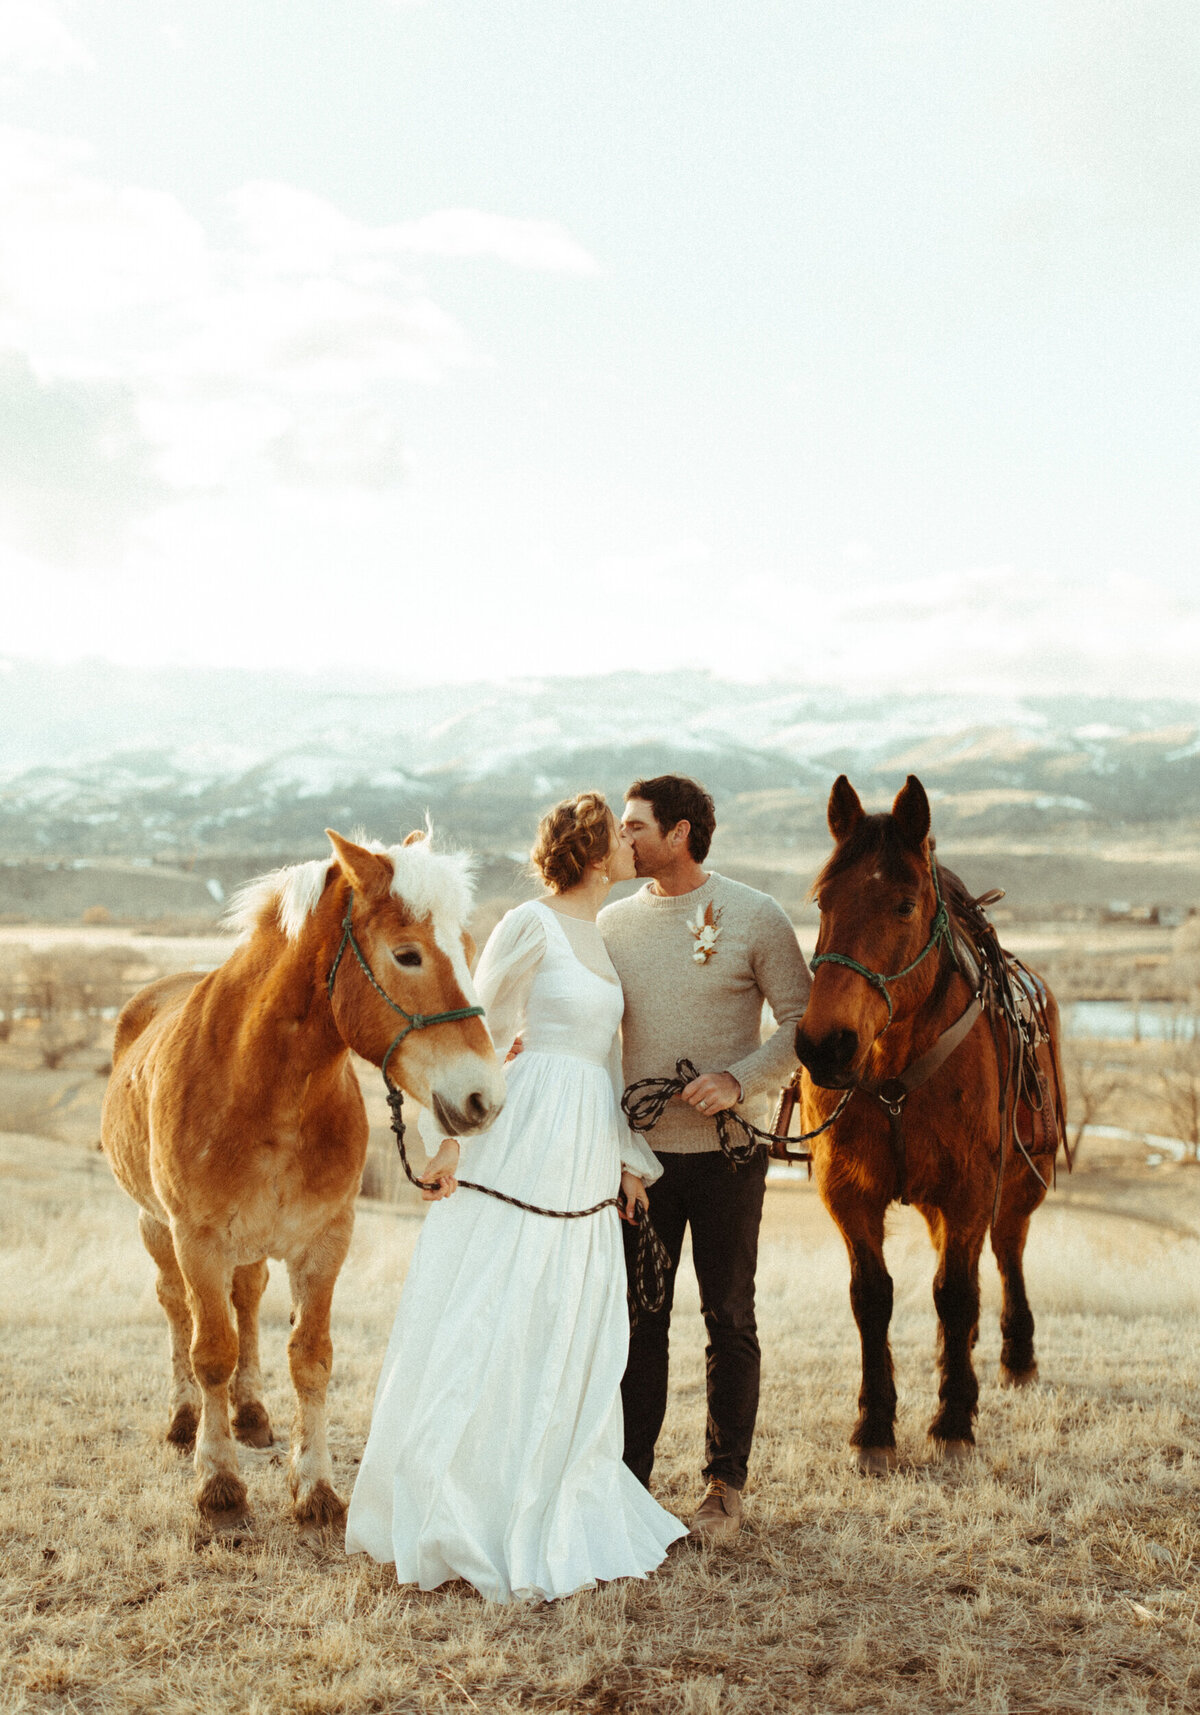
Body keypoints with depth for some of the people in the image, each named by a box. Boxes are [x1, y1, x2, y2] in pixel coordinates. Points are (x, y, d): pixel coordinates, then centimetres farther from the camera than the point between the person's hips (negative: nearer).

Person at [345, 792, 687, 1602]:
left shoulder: (603, 938, 16)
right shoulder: (533, 925, -7)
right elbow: (479, 1032, -8)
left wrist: (628, 1159, 16)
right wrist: (450, 1140, -13)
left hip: (588, 1150, 8)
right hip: (526, 1139, -8)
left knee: (572, 1336, 12)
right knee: (491, 1328, -4)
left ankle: (560, 1519, 23)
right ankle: (460, 1523, 6)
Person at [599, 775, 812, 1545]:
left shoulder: (754, 917, -5)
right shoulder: (613, 923, 5)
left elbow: (805, 1020, -5)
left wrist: (740, 1080, -18)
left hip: (725, 1150, -3)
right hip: (639, 1150, 3)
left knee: (730, 1321, 7)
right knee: (637, 1320, 9)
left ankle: (726, 1487, 19)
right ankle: (630, 1479, 20)